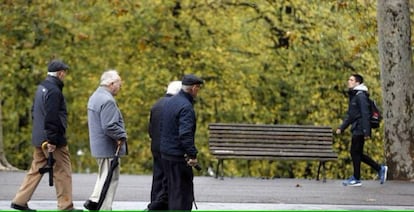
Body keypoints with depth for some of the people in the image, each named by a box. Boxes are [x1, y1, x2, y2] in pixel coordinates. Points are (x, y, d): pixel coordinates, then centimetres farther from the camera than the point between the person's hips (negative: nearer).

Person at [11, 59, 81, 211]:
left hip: (39, 138, 9)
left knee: (36, 169, 14)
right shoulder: (54, 91, -17)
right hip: (55, 140, -9)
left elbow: (34, 112, 20)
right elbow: (51, 118, -22)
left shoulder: (41, 87, 13)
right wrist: (52, 140, -22)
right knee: (63, 172, -1)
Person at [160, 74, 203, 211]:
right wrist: (192, 154, -23)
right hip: (179, 157, -9)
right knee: (183, 193, -5)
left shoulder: (170, 102, 12)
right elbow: (185, 134, -27)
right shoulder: (186, 107, -18)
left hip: (166, 153, 9)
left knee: (173, 190, 16)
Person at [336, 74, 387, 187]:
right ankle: (380, 169, 18)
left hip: (360, 130, -10)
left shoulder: (361, 96, -13)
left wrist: (366, 132, -23)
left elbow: (365, 114, -19)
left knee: (355, 152, -4)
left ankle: (356, 179, 4)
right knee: (357, 154, 11)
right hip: (356, 130, 10)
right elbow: (350, 115, 24)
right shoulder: (353, 96, 18)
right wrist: (341, 128, 16)